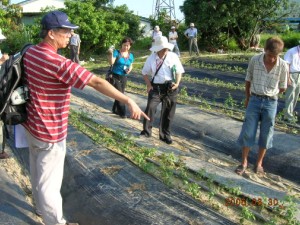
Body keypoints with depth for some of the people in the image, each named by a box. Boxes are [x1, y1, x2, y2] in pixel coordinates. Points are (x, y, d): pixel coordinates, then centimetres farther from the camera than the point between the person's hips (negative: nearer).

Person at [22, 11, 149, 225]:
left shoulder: (30, 52, -2)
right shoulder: (58, 63, -30)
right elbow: (97, 82, -34)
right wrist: (128, 101, -33)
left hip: (32, 125, 9)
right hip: (50, 133, -9)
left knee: (37, 172, 28)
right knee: (49, 181, 8)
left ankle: (41, 207, 51)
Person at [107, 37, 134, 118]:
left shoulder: (131, 55, 4)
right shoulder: (116, 52, -11)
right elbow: (111, 62, -21)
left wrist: (129, 70, -6)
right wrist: (111, 53, -35)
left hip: (124, 77, 5)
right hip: (115, 76, -5)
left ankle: (115, 110, 31)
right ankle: (122, 112, 3)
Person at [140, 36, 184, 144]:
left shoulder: (173, 57, -4)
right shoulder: (151, 58, -2)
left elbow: (179, 71, 4)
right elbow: (145, 73, 9)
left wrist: (177, 83, -11)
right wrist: (148, 85, -4)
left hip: (170, 88, 1)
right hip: (156, 87, -1)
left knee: (168, 112, 7)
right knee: (150, 107, -19)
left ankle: (165, 134, 24)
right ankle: (146, 131, -4)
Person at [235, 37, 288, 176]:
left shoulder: (283, 66, -11)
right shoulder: (255, 60, -9)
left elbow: (282, 88, 3)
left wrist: (270, 94, 9)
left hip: (271, 103, 0)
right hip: (254, 100, 0)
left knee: (266, 134, 8)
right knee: (247, 132, 2)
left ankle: (259, 163, 23)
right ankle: (244, 162, 16)